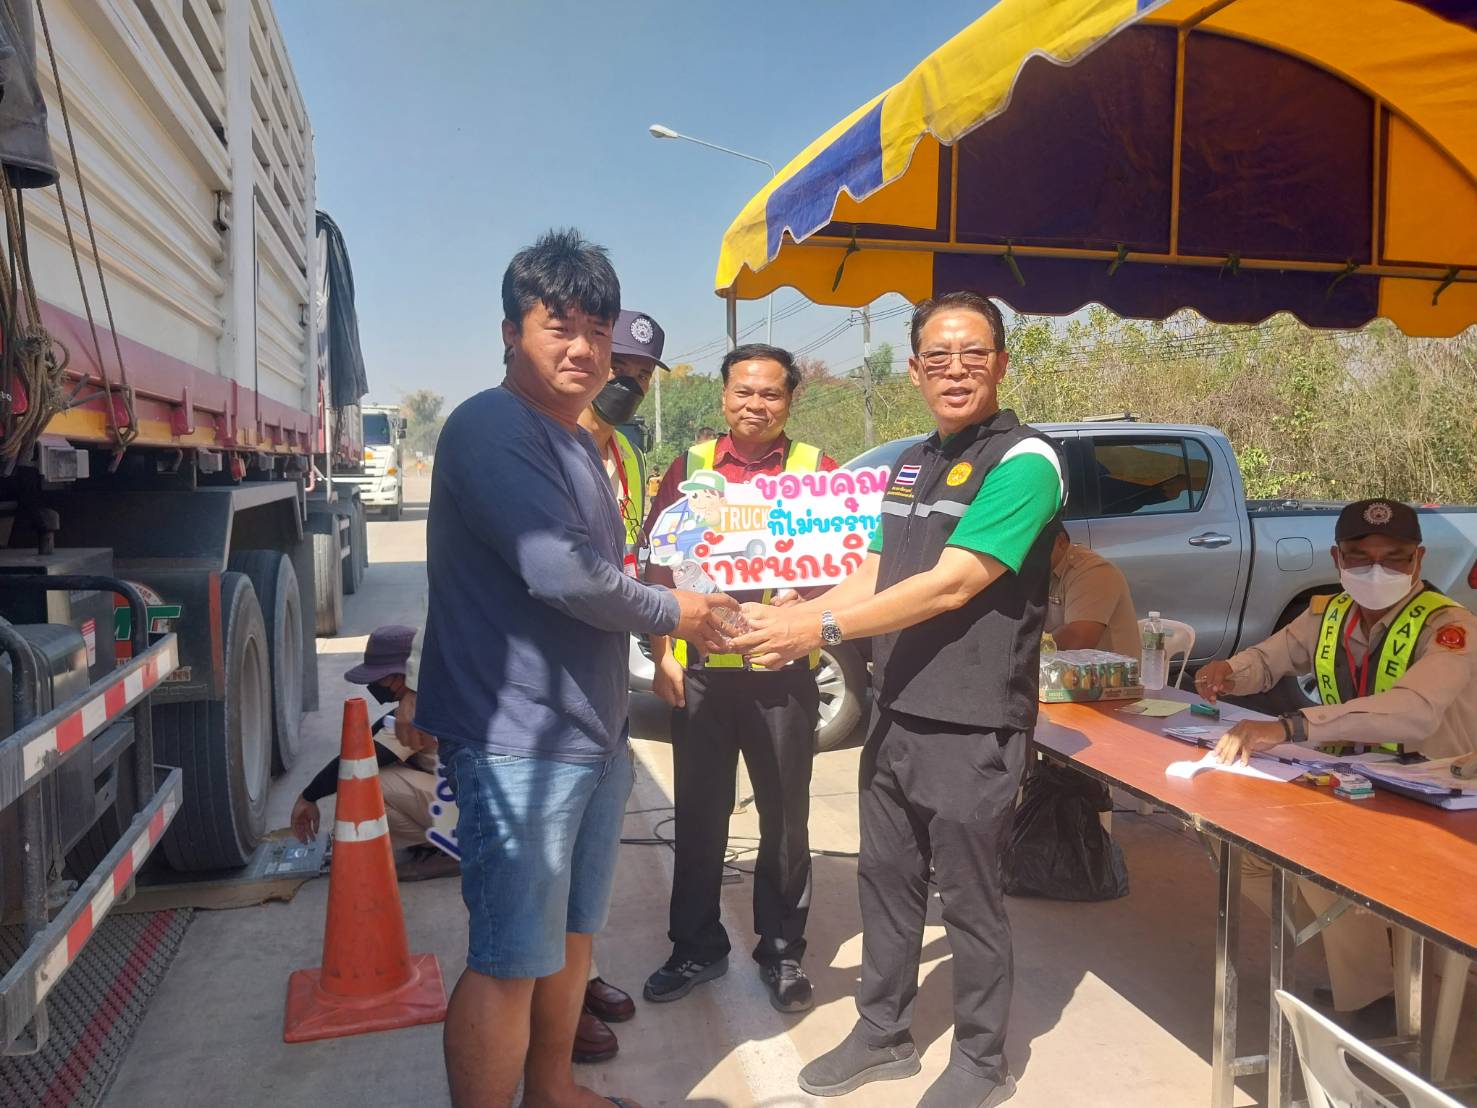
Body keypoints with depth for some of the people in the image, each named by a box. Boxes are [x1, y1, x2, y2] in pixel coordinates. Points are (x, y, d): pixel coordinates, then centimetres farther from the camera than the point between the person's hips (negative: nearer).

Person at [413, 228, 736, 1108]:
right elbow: (560, 573, -24)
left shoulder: (580, 445, 16)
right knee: (511, 962, 0)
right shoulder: (491, 426, -14)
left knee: (572, 931, 22)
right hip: (519, 741, -10)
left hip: (593, 733, 10)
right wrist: (673, 613, -10)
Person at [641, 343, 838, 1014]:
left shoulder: (815, 468, 3)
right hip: (701, 669, 1)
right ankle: (696, 949, 29)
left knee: (785, 818, 9)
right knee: (699, 817, 12)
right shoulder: (690, 468, 6)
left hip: (783, 669, -1)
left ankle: (782, 951, 27)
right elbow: (657, 566, 6)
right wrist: (662, 654, -1)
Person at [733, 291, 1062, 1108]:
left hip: (971, 728, -7)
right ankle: (883, 1033, 37)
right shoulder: (911, 464, 12)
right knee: (886, 879, 18)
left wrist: (823, 629, -20)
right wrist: (789, 620, -1)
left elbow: (950, 586, -22)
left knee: (969, 898, 8)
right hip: (894, 715, 7)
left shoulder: (1022, 461, -14)